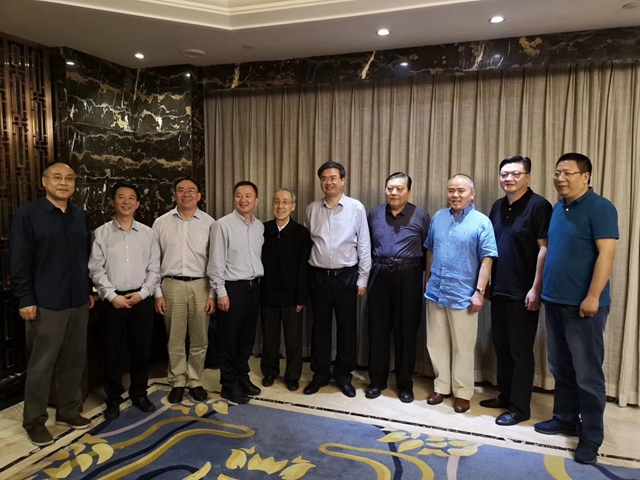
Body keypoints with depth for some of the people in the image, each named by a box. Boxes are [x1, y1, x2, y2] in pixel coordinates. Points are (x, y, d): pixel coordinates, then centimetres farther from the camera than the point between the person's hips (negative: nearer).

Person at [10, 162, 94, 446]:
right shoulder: (27, 215, -4)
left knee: (74, 360, 12)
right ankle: (34, 421, 21)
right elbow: (19, 261, -7)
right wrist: (25, 299, -10)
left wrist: (89, 290, 12)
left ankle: (68, 410, 28)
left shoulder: (81, 216, 9)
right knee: (41, 364, 5)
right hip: (46, 303, -4)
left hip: (78, 301, 5)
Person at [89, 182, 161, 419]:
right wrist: (113, 296, -11)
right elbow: (96, 269, -4)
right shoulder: (101, 233, 0)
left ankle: (139, 394, 26)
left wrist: (142, 293, -8)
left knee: (141, 349, 9)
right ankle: (113, 399, 22)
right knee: (112, 350, 7)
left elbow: (154, 269, 4)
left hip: (141, 299, 2)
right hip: (113, 299, -1)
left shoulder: (148, 233, 5)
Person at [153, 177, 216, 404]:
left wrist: (213, 294, -3)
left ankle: (195, 381, 27)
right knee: (175, 339, 10)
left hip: (200, 285, 0)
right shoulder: (161, 223, 3)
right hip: (172, 285, 0)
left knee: (199, 339, 10)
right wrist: (157, 293, 1)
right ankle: (177, 382, 27)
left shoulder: (209, 223, 0)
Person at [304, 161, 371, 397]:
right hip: (319, 275, 2)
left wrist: (363, 279, -3)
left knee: (347, 327, 9)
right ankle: (321, 373, 26)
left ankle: (343, 375, 25)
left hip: (347, 275, -2)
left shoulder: (356, 208, -4)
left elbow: (364, 246, -2)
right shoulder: (312, 209, 3)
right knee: (320, 326, 11)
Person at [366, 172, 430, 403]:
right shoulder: (374, 214, 8)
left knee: (406, 331, 6)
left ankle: (405, 384, 20)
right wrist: (370, 270, 8)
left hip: (408, 277, -2)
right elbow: (366, 246, 13)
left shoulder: (421, 216, -1)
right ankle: (377, 380, 21)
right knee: (378, 329, 8)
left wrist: (418, 273, -3)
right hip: (379, 275, 2)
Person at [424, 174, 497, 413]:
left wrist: (479, 291, -14)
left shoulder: (482, 222, -6)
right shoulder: (438, 218, 9)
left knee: (463, 347, 7)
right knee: (436, 344, 13)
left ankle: (462, 393, 22)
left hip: (463, 295, -5)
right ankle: (441, 387, 29)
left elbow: (487, 259, -10)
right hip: (435, 292, 5)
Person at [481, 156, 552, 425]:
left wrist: (536, 288, -18)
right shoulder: (498, 206, 11)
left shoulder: (538, 206, -10)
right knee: (501, 346, 16)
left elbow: (544, 248, -15)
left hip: (523, 292, -7)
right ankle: (504, 396, 31)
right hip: (499, 290, 7)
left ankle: (519, 408, 15)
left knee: (520, 350, 3)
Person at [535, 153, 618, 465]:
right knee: (561, 368, 16)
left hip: (582, 305, -7)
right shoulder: (558, 208, 12)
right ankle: (565, 419, 31)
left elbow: (606, 253, -17)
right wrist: (540, 288, 15)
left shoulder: (600, 208, -10)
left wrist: (593, 297, -21)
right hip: (554, 301, 7)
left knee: (587, 374, 2)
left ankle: (591, 437, 14)